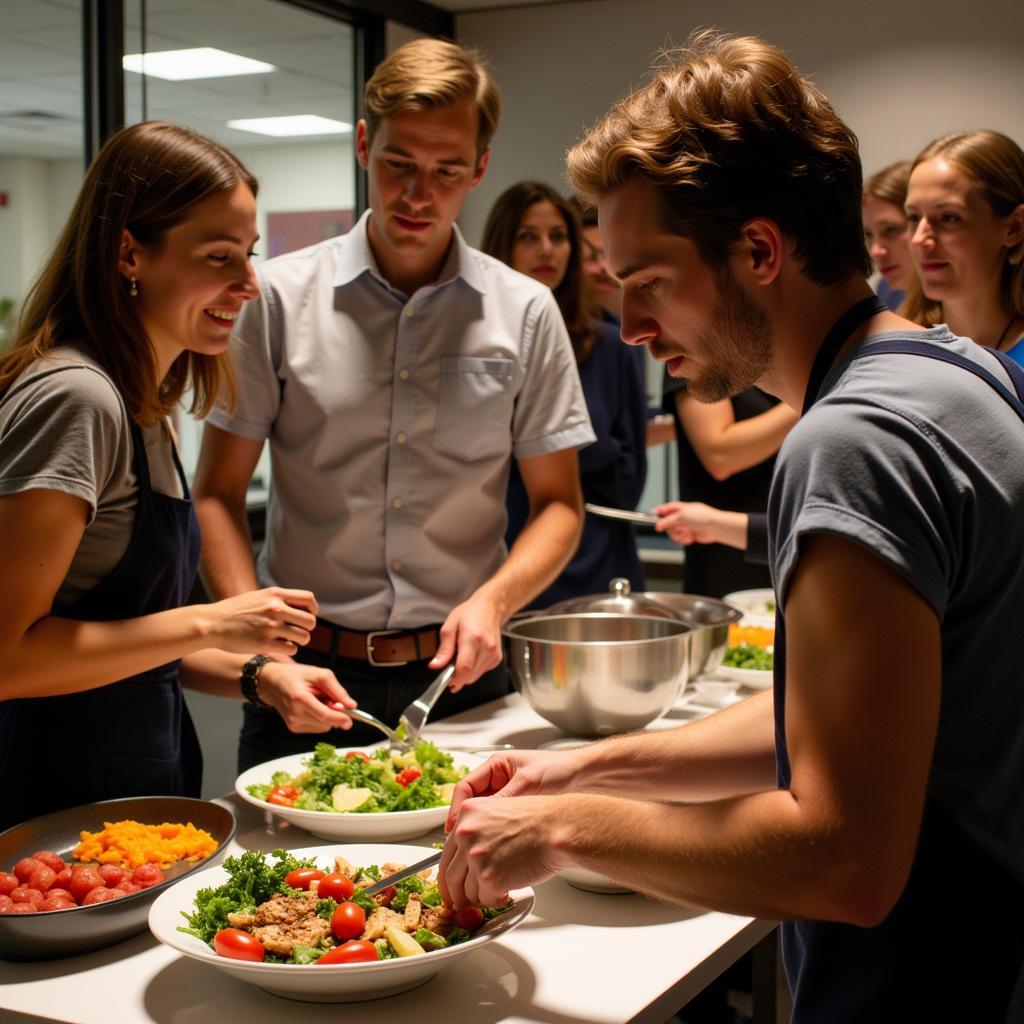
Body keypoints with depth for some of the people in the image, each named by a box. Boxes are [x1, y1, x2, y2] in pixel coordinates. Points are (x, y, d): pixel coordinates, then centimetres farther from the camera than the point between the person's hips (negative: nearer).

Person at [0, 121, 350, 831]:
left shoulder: (144, 406, 9)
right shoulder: (74, 399, -20)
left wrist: (257, 674, 1)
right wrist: (208, 625, -21)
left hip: (142, 781, 9)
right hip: (68, 798, -9)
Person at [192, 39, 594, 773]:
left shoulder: (526, 312, 1)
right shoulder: (279, 298, -2)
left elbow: (559, 503, 5)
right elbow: (218, 497, -1)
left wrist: (494, 598, -14)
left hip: (461, 668, 1)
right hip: (307, 676, -1)